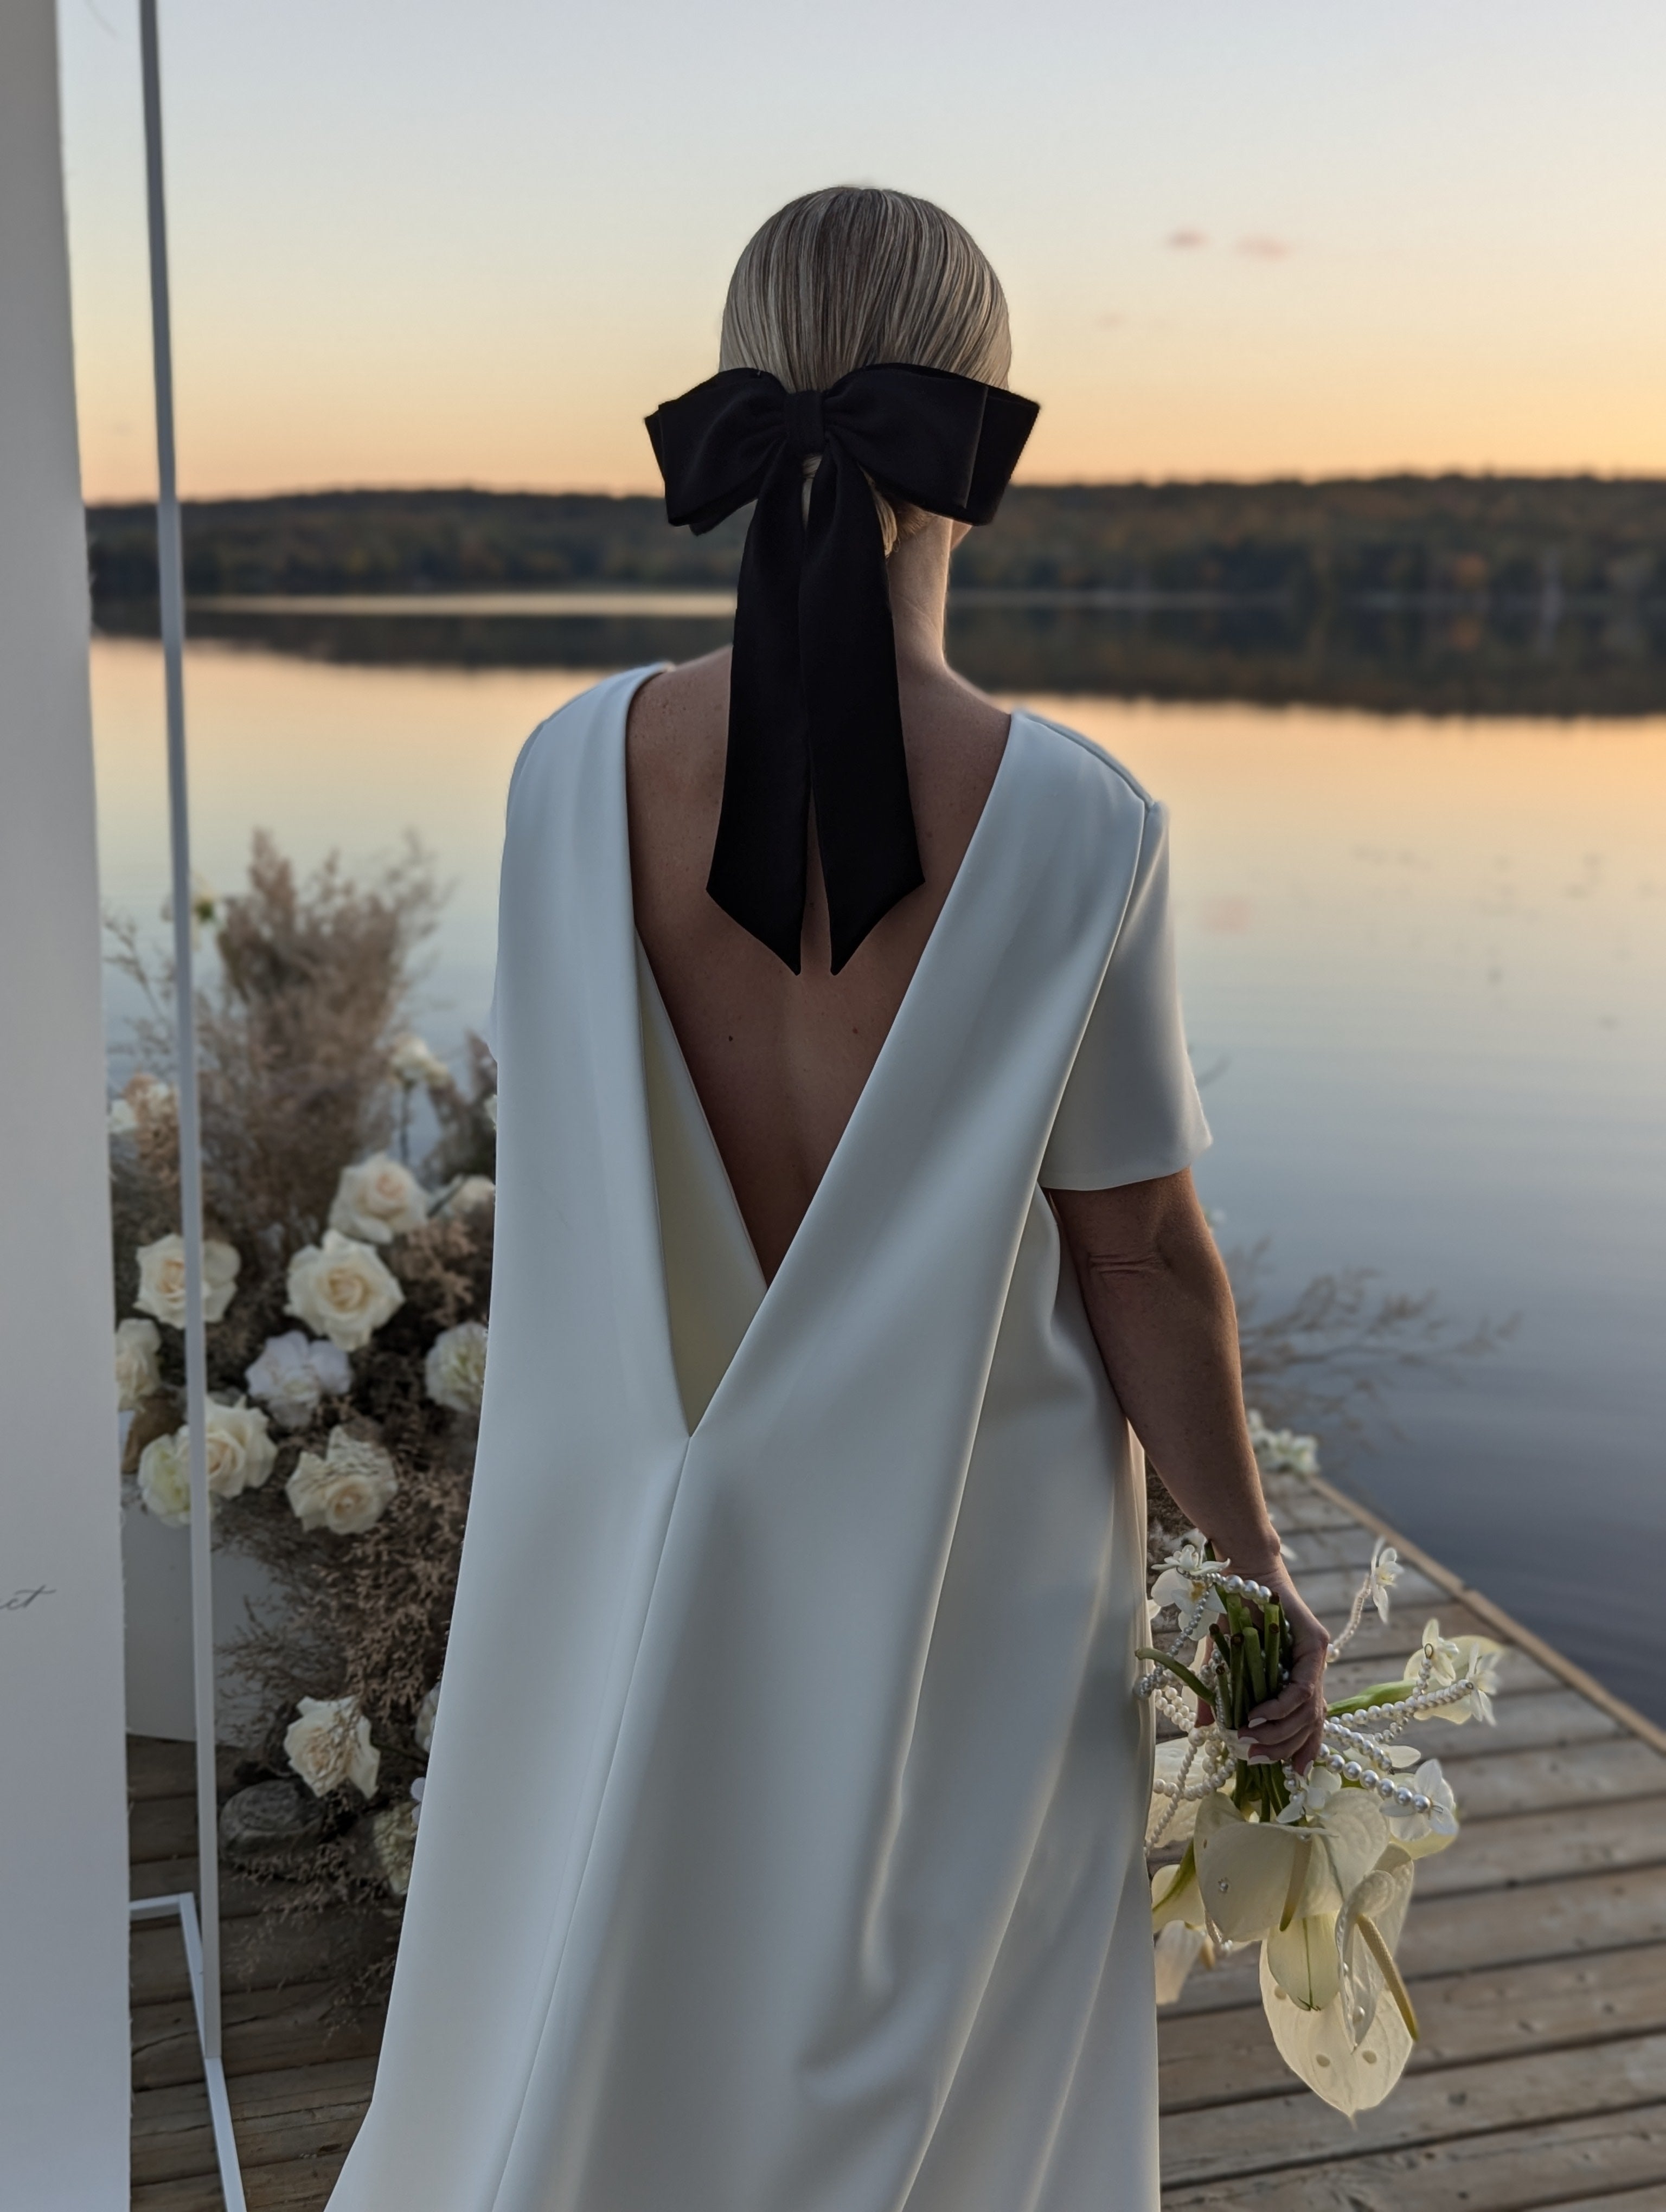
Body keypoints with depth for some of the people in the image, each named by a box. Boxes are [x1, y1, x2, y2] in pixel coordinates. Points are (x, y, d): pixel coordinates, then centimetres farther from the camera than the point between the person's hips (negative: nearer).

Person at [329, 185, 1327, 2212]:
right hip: (973, 1568, -1)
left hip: (657, 1548, 2)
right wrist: (1251, 1563, 0)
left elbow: (560, 1172, -3)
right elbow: (1142, 1258, -11)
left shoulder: (577, 770, -14)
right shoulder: (1073, 823, -20)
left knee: (586, 2031, 27)